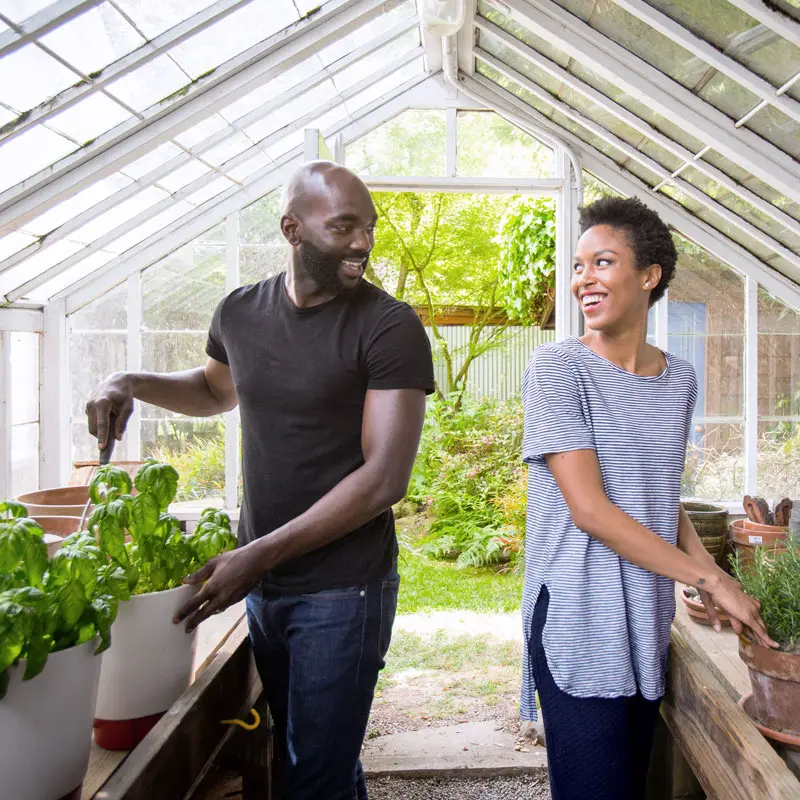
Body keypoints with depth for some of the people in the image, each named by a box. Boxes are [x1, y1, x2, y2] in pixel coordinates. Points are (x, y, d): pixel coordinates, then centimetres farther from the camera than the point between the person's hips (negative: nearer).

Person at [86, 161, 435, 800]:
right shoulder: (241, 313, 3)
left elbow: (385, 479, -19)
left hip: (341, 587, -5)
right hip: (257, 583, 6)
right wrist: (132, 384, 5)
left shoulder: (390, 328, -14)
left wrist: (259, 555, -19)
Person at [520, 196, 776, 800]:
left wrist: (710, 577, 1)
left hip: (648, 622, 6)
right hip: (578, 623, -5)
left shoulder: (680, 380, 8)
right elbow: (589, 509, -16)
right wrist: (711, 579, -13)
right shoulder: (557, 369, -10)